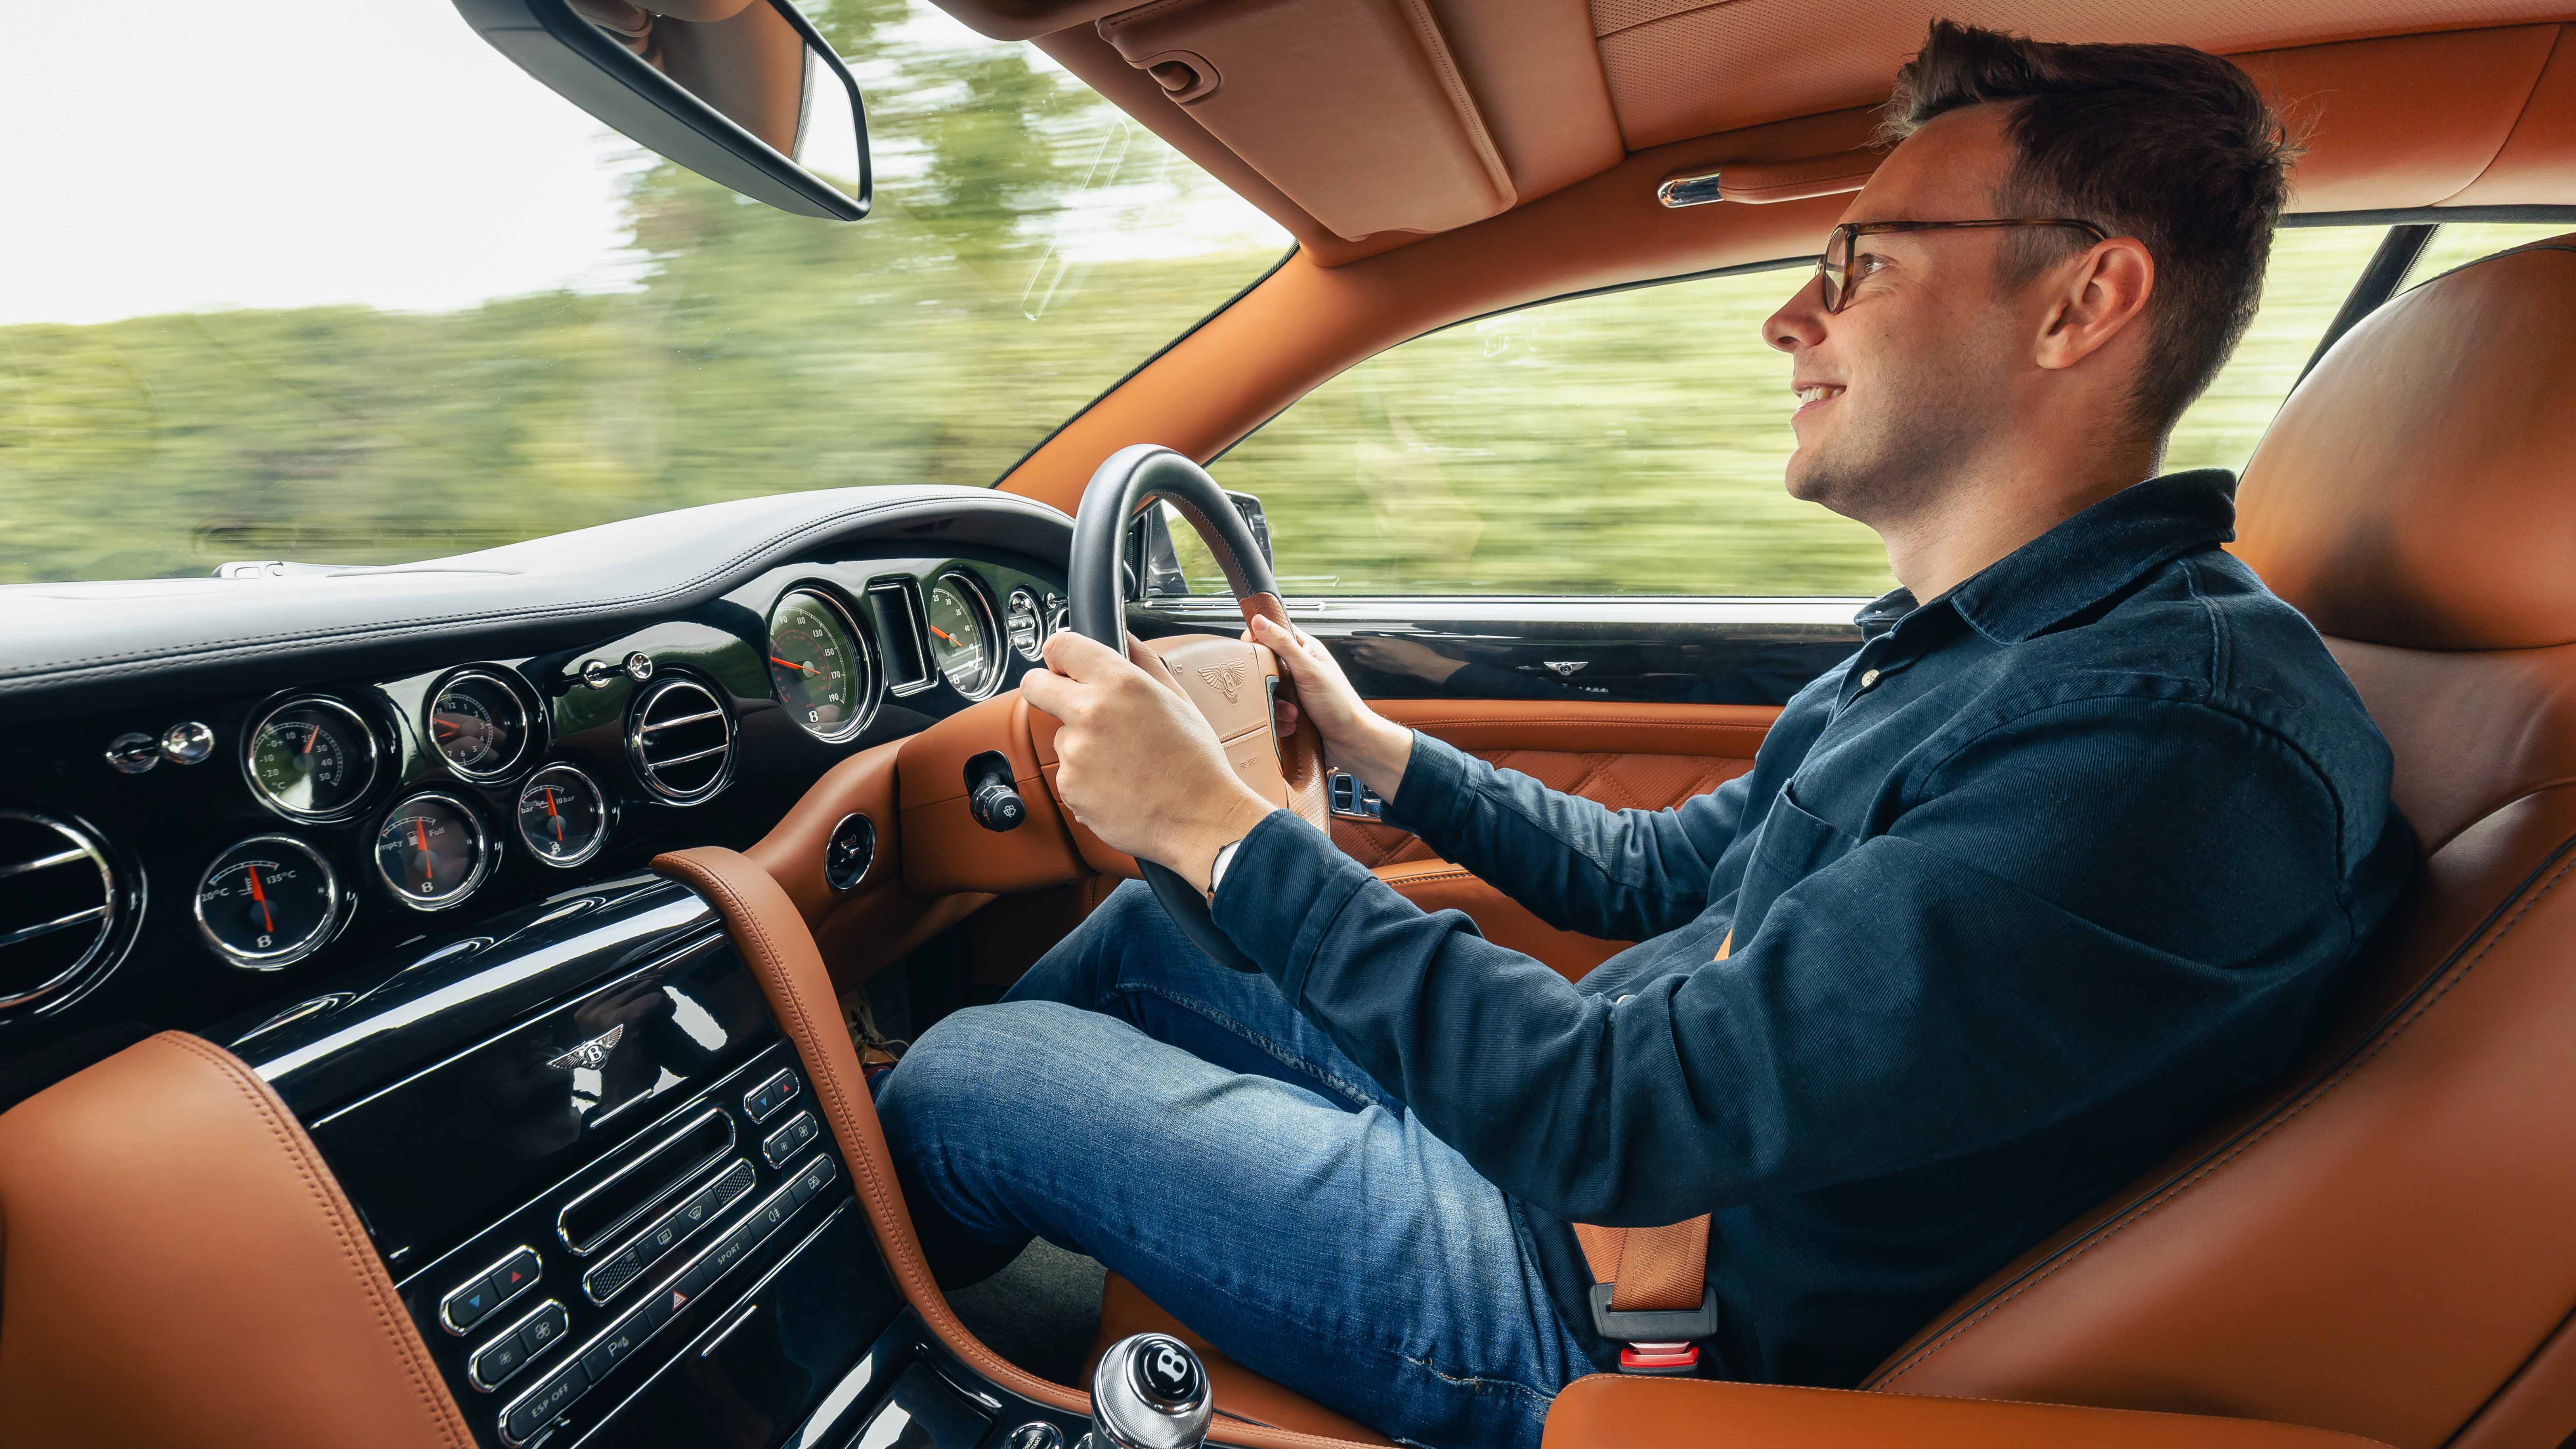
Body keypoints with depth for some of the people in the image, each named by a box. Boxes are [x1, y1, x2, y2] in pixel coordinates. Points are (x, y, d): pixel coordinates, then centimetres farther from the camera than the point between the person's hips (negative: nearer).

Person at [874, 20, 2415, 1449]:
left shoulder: (2177, 733, -28)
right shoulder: (1959, 641, 5)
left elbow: (1626, 1116, -31)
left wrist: (1224, 828, -23)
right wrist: (1369, 743, 15)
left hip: (1600, 1313, -8)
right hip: (1578, 1137, 9)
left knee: (968, 1083, -3)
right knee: (1152, 924, 14)